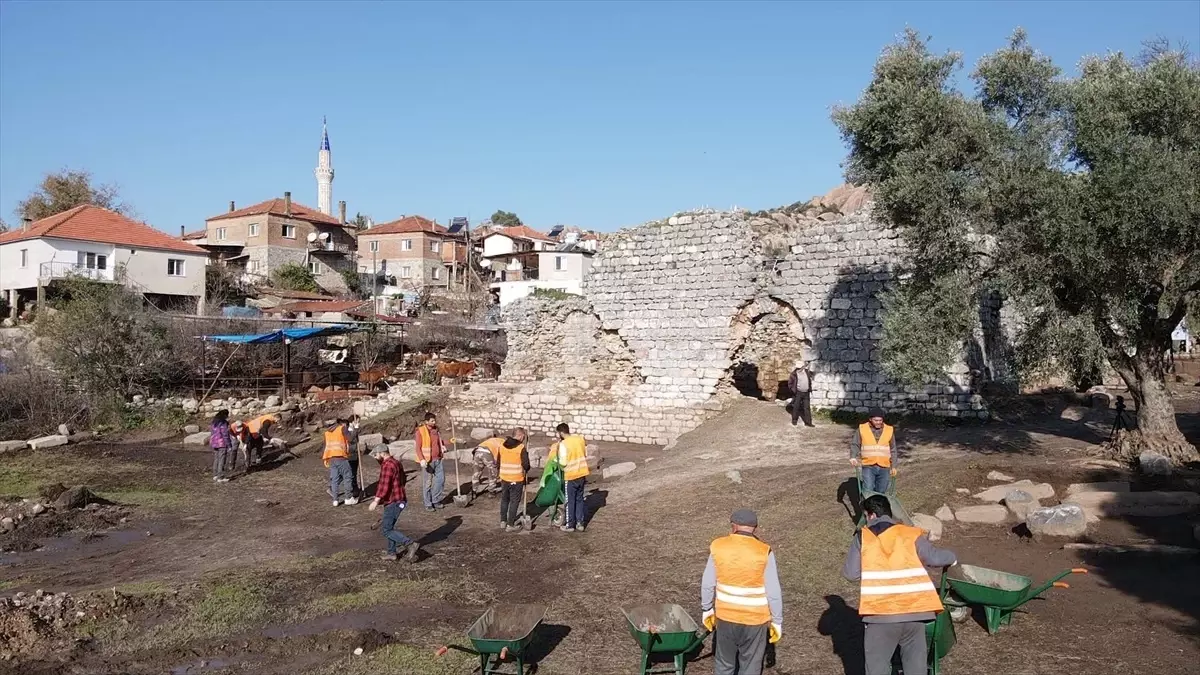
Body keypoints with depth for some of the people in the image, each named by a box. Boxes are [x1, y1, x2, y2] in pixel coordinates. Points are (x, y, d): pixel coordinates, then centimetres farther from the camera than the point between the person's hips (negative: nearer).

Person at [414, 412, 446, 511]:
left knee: (440, 479, 7)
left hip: (437, 460, 6)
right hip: (427, 461, -6)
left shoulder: (435, 429, 8)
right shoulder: (420, 431, -11)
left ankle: (435, 500, 22)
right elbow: (418, 448, -13)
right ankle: (428, 504, 12)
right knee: (427, 483, 2)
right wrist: (422, 459, -24)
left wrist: (443, 446, 6)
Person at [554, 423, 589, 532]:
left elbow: (563, 463, -18)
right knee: (580, 499, 16)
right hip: (582, 474, 6)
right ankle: (580, 523, 20)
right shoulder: (580, 438, 1)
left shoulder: (563, 444, -18)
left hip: (571, 476, -6)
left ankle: (570, 525, 14)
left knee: (570, 501, 7)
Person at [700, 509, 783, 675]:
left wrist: (707, 609, 15)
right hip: (755, 619, -2)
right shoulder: (764, 552, -15)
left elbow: (707, 584, 1)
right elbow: (774, 593, -11)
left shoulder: (718, 546, -7)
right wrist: (777, 622, 1)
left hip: (725, 616, 2)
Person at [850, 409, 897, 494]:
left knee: (881, 492, 7)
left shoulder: (889, 430, 6)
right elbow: (855, 444, 5)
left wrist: (893, 466, 11)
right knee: (868, 491, -15)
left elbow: (893, 450, 13)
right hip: (868, 466, -2)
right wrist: (853, 457, -13)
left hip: (884, 467, 2)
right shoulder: (862, 429, 0)